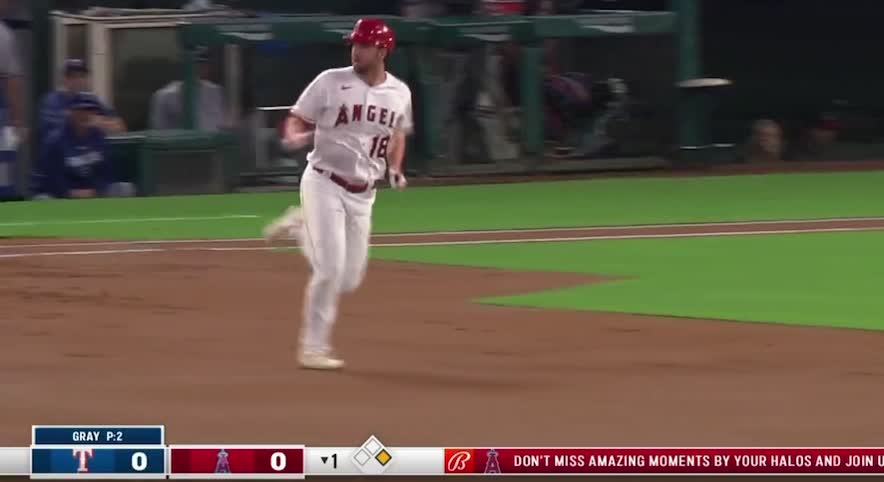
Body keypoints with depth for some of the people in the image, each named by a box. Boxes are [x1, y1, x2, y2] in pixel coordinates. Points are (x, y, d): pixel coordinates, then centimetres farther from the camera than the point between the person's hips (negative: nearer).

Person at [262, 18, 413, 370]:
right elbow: (297, 120, -3)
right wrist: (294, 137, -27)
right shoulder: (331, 82, -8)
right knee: (330, 270, -14)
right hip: (325, 184, -5)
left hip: (362, 194, 5)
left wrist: (395, 169, 3)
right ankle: (313, 349, 0)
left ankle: (300, 228, 31)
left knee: (349, 280, 6)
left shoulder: (399, 93, 3)